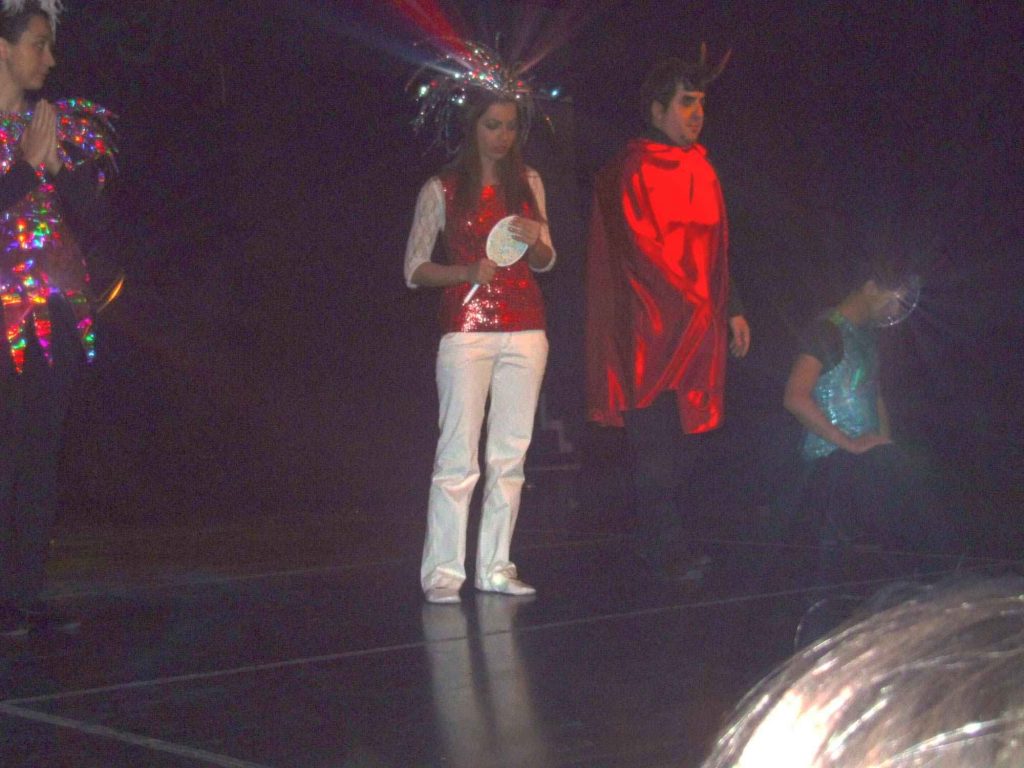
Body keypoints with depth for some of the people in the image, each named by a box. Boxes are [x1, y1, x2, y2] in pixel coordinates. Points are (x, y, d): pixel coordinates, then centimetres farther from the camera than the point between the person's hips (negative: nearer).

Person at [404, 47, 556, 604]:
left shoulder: (528, 183, 13)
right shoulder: (442, 189, 2)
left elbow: (546, 262, 15)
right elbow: (415, 270, 2)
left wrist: (534, 242, -8)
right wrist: (467, 273, -15)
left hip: (524, 330, 4)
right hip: (467, 329, -4)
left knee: (511, 452, 3)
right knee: (459, 454, -10)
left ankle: (495, 567, 8)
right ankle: (442, 573, -7)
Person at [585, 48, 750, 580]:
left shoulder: (701, 169, 18)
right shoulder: (633, 171, -5)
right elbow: (639, 248, -12)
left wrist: (731, 309, 14)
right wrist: (687, 302, -15)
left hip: (700, 324, 7)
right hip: (654, 326, -7)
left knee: (690, 433, 5)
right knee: (657, 441, -7)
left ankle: (668, 543, 12)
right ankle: (663, 549, -4)